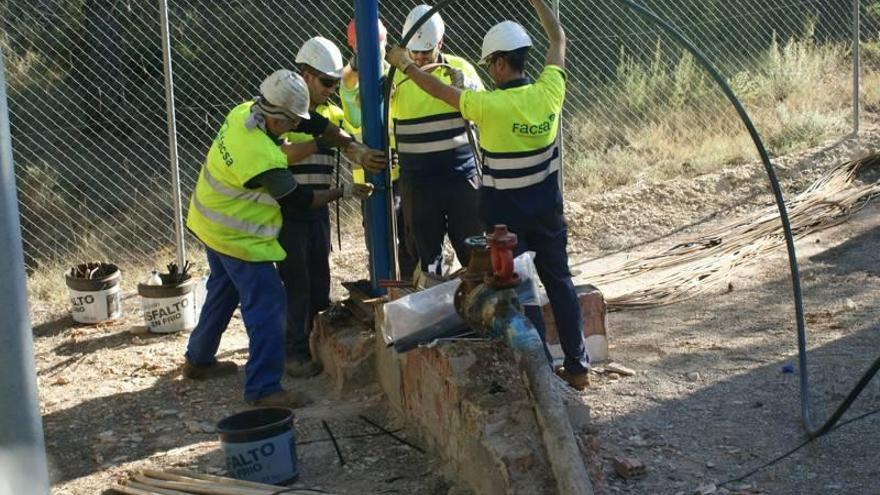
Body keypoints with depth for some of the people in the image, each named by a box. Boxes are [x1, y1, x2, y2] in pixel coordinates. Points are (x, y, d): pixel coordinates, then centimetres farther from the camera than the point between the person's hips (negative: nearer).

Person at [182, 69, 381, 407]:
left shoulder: (245, 112, -9)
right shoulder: (262, 159, -33)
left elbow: (316, 125, -4)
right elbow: (298, 201, -19)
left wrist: (357, 149, -9)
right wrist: (345, 193, -9)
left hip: (212, 224, 10)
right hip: (239, 237, -10)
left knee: (223, 291, 25)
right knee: (267, 305, -6)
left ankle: (198, 360, 39)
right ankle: (263, 388, -4)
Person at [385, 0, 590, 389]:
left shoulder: (490, 106, -22)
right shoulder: (549, 91, -9)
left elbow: (441, 91, -7)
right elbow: (558, 41, 9)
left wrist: (406, 66, 9)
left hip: (507, 217, -5)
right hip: (547, 212, 5)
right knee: (560, 283, 14)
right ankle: (577, 367, 20)